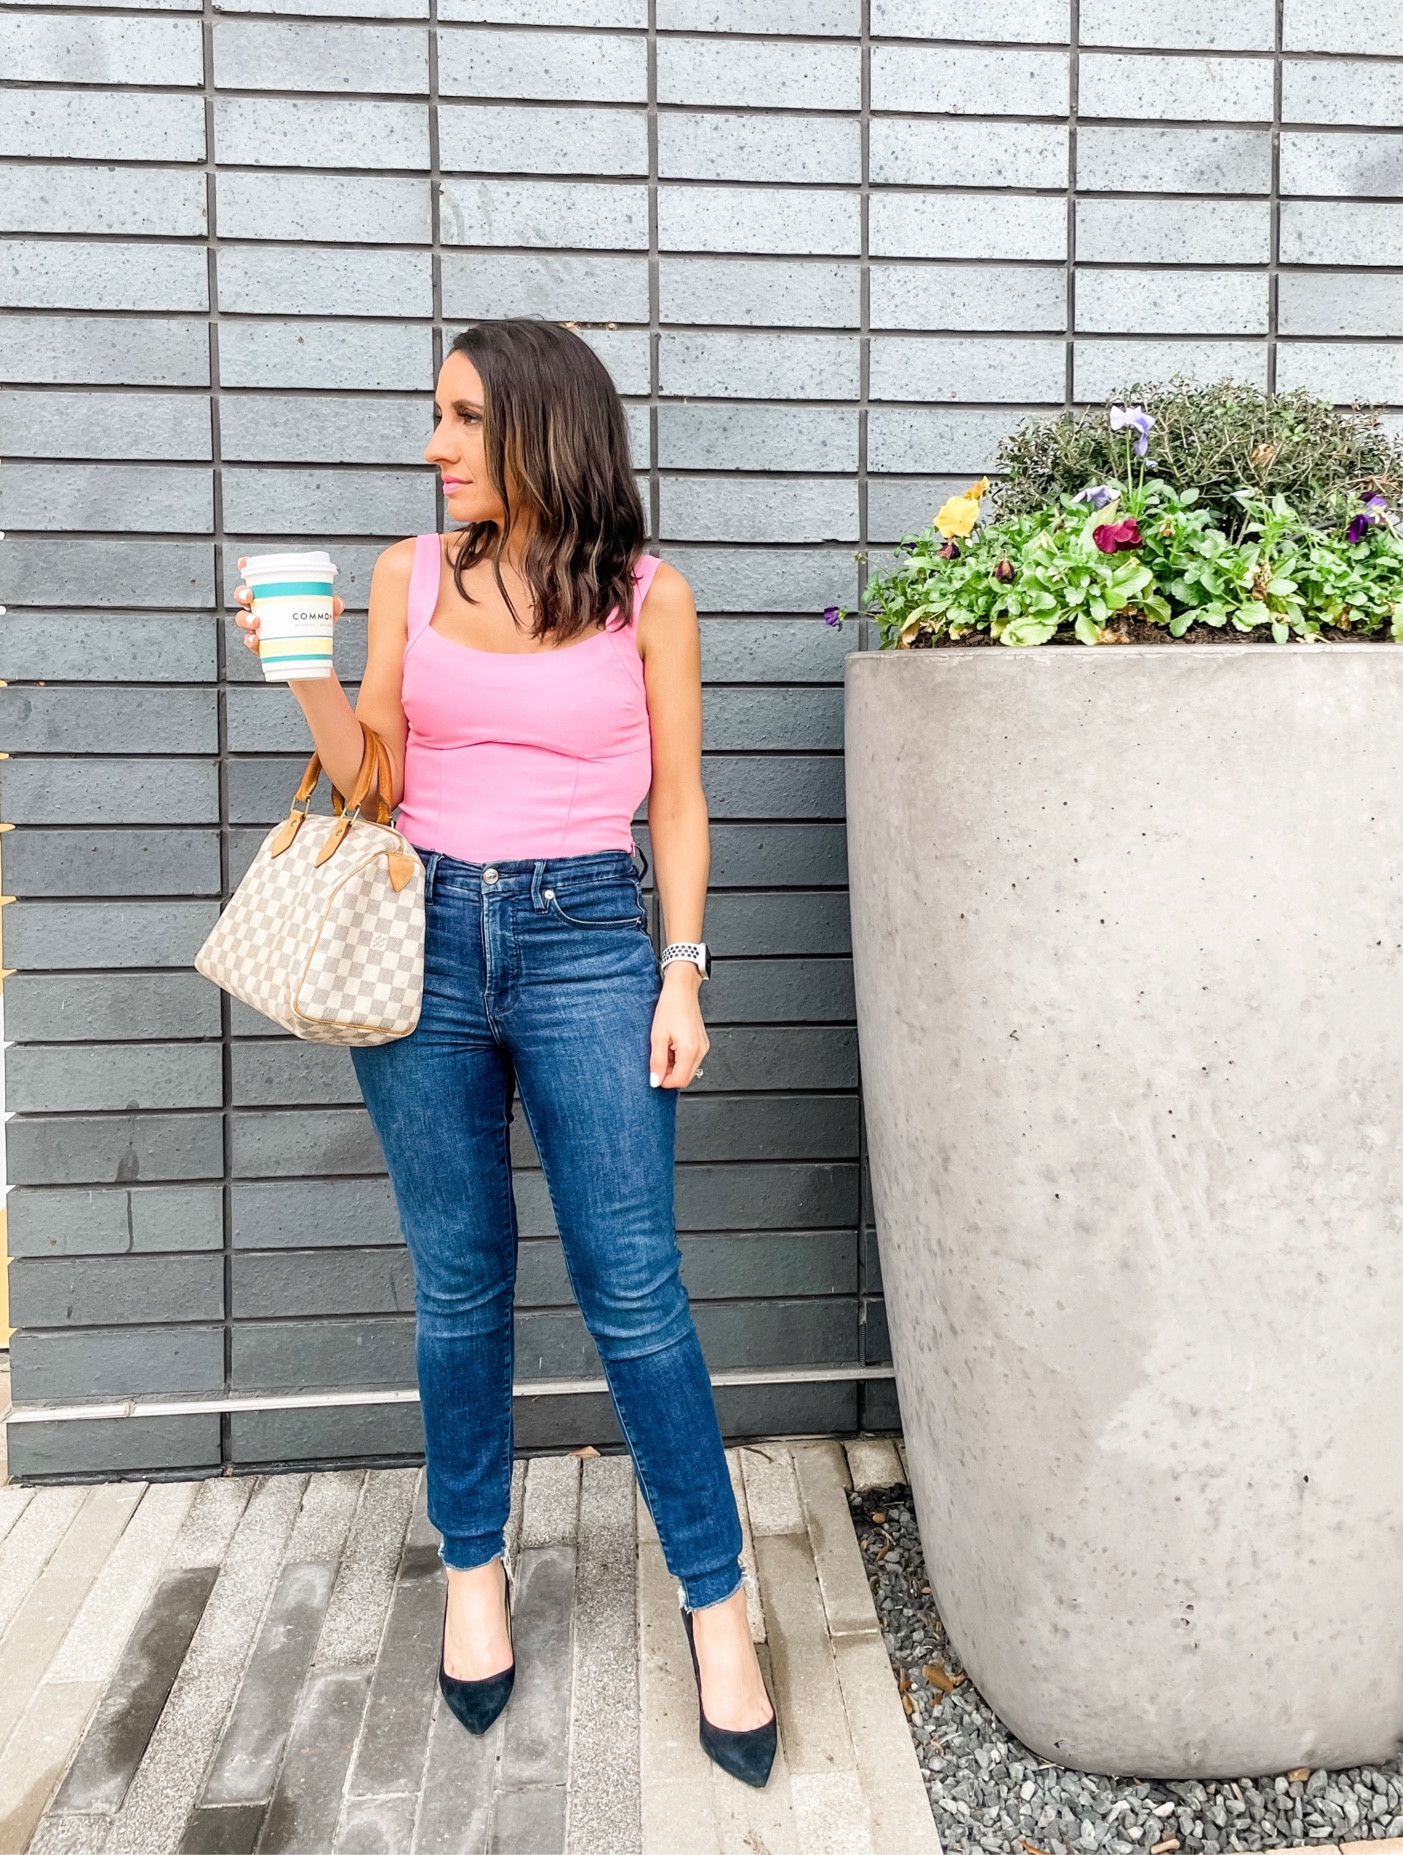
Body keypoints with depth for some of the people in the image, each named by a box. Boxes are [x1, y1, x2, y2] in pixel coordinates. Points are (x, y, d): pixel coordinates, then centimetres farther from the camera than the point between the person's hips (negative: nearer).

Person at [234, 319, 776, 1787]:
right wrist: (306, 678, -6)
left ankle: (715, 1601, 16)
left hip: (587, 942, -2)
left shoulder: (647, 595, 3)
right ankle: (473, 1570, 31)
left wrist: (682, 975, -1)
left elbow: (677, 803, 5)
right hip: (426, 939, 3)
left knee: (632, 1290, -2)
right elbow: (374, 782, 10)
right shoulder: (409, 576, 8)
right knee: (456, 1283, 10)